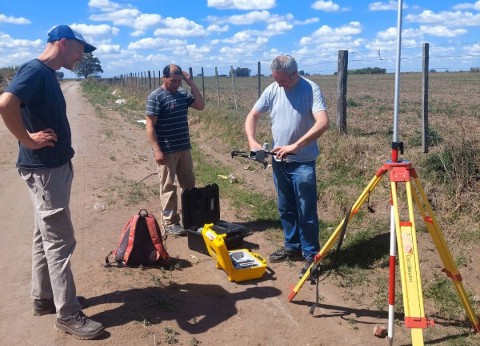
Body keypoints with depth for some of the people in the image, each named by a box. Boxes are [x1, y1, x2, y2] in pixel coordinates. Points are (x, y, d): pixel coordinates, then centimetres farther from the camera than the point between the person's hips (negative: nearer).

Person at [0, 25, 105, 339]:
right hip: (43, 169, -10)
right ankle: (68, 314, 6)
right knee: (60, 241, -4)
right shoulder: (35, 70, -16)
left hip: (54, 167, 10)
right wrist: (28, 140, -22)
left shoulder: (47, 75, 13)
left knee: (46, 237, 17)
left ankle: (44, 298, 31)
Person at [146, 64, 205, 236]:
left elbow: (200, 105, 6)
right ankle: (170, 222, 10)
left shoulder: (183, 94, 10)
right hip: (166, 151, -7)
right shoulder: (156, 97, -10)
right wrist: (157, 150, -19)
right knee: (168, 187, 0)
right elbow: (150, 125, -13)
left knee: (189, 184, 14)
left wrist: (191, 84, -1)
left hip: (184, 148, 7)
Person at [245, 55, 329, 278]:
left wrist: (295, 146, -32)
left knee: (306, 212, -2)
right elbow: (252, 115, 7)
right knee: (285, 209, 16)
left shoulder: (311, 89, -14)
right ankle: (292, 247, 32)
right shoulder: (272, 90, 2)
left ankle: (311, 255, 12)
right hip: (278, 160, 6)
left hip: (302, 162, -6)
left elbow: (323, 123, -26)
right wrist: (252, 141, -10)